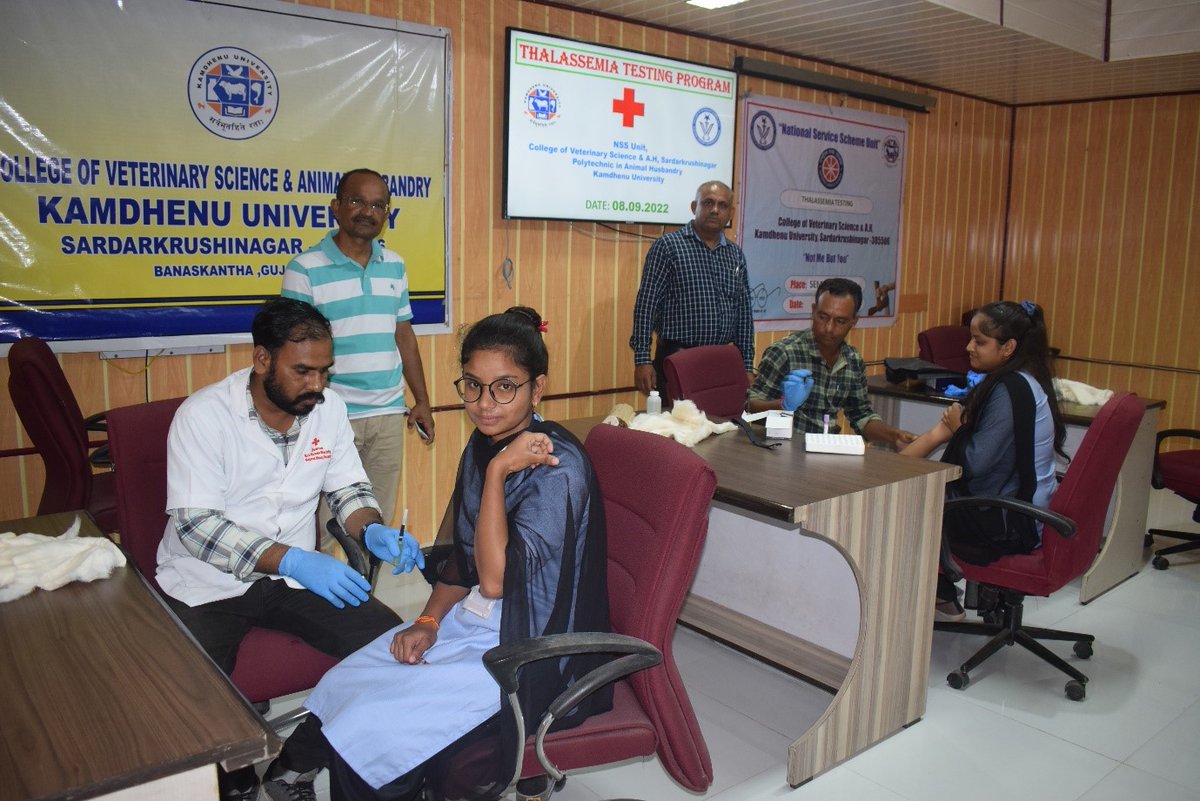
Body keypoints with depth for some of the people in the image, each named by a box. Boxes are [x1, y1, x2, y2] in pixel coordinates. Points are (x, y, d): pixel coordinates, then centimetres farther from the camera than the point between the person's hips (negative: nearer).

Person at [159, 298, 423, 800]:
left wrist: (372, 530, -17)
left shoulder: (328, 407, -2)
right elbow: (196, 524, -22)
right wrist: (292, 560, -34)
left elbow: (348, 488, 7)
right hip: (207, 585, -3)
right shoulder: (203, 415, -15)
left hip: (297, 573, 4)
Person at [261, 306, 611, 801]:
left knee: (371, 724, -13)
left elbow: (496, 578, -25)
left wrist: (498, 471, -26)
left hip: (525, 650, -7)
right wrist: (429, 621, -1)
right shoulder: (483, 445, 3)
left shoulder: (559, 467, -22)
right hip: (472, 620, 8)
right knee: (343, 686, -2)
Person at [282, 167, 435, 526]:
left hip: (389, 414, 5)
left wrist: (421, 401, 14)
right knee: (329, 526, 2)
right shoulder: (305, 269, -6)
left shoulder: (395, 266, 10)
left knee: (381, 522, 11)